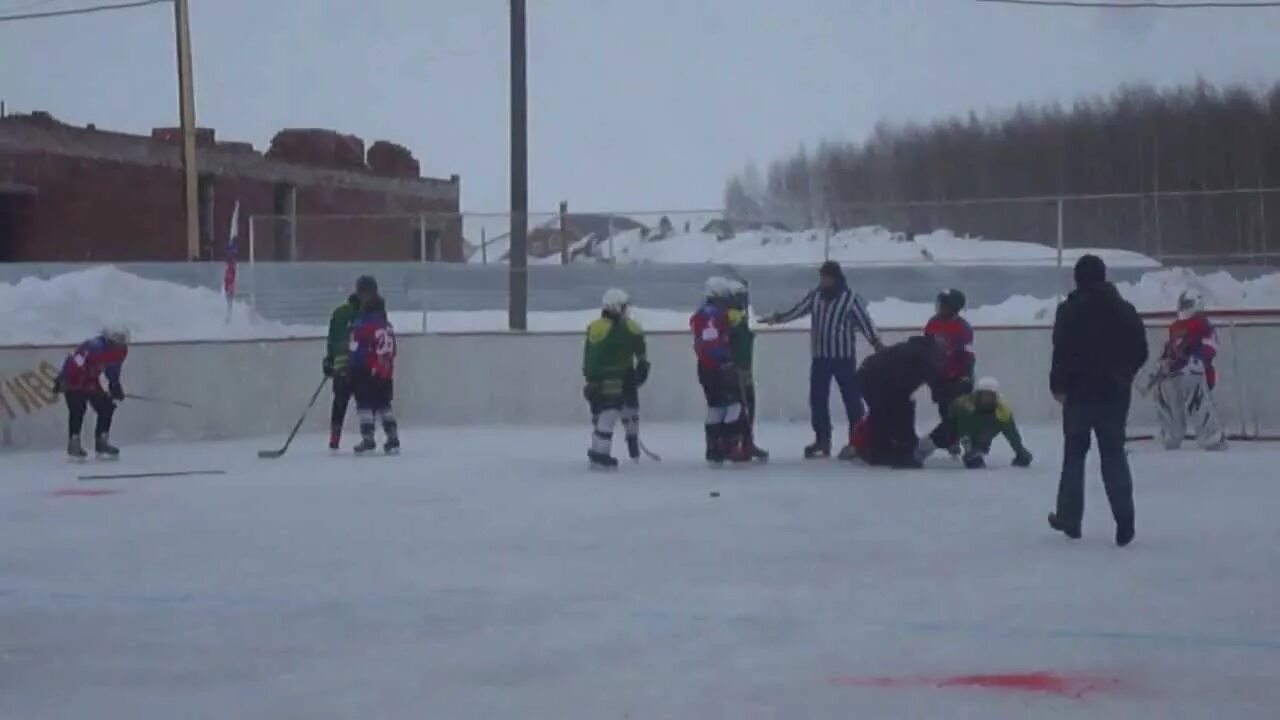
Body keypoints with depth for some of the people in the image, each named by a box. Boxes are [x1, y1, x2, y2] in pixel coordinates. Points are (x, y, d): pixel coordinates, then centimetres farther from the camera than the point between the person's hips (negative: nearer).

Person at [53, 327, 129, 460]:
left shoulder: (119, 350, -8)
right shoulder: (93, 347, -34)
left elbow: (113, 368, 11)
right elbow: (73, 364, -33)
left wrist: (115, 385, 9)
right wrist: (61, 381, -33)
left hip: (90, 380, 8)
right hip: (73, 379, -8)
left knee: (106, 407, 2)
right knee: (78, 409, -22)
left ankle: (101, 443, 11)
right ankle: (74, 444, -13)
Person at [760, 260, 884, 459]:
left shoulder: (850, 298, -8)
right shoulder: (815, 296, 6)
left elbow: (865, 322, -10)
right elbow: (797, 311, 12)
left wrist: (878, 345, -18)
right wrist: (777, 318, 1)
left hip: (844, 356, -5)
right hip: (820, 356, 5)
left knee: (852, 398, -1)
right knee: (818, 399, 5)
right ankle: (822, 441, 14)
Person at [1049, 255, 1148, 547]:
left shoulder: (1070, 310, -10)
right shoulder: (1125, 310, 5)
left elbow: (1062, 352, -16)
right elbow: (1140, 352, 7)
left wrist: (1058, 385, -5)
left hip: (1080, 392, -3)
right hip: (1114, 393, 3)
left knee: (1074, 454, 11)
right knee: (1114, 455, 7)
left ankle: (1069, 518, 15)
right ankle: (1124, 522, -4)